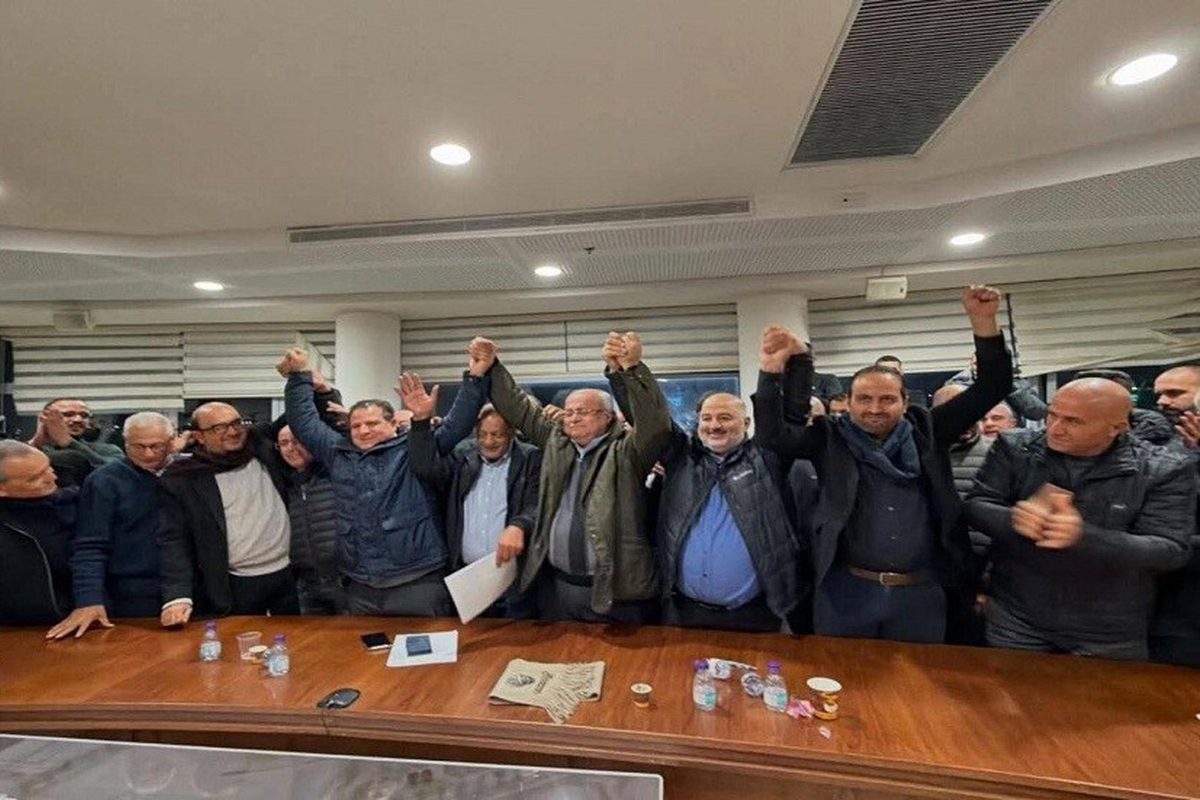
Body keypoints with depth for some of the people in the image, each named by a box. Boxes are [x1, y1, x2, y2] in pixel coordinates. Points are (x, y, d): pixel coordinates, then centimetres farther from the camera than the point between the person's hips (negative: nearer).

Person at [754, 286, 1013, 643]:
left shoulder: (927, 432, 4)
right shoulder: (830, 439, -1)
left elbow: (992, 388, 4)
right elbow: (772, 432, -13)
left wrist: (983, 322, -9)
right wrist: (774, 369, -24)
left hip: (921, 594, 2)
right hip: (845, 593, -1)